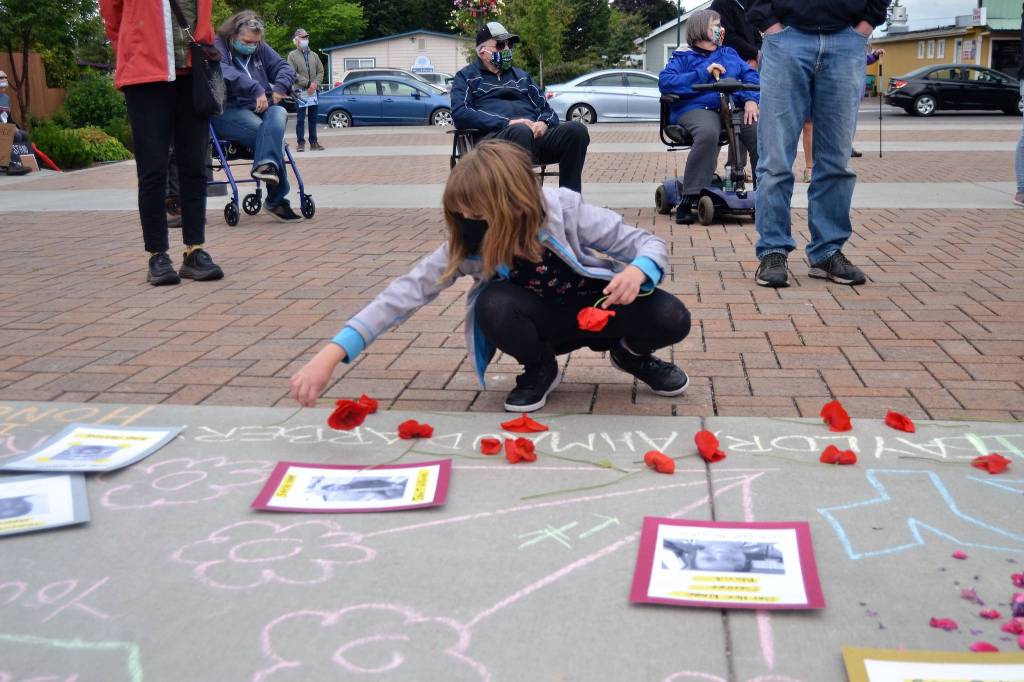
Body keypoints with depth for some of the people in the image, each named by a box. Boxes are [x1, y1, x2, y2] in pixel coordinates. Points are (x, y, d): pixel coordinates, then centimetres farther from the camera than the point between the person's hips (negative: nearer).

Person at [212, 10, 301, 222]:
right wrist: (256, 89, -31)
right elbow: (224, 73, -21)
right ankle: (277, 199, -35)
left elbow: (284, 67, 16)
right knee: (271, 133, -32)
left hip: (260, 109, 5)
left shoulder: (261, 49, 19)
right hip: (229, 110, -5)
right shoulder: (218, 48, -1)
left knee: (279, 113, -33)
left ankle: (266, 164, -49)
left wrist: (279, 87, -7)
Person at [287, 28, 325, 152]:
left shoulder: (314, 55, 15)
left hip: (313, 91, 4)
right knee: (300, 118, -4)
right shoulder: (292, 55, 1)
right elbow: (293, 73, -8)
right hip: (300, 91, -4)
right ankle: (300, 142, 0)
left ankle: (313, 142, 11)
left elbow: (320, 72, 10)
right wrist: (308, 83, -14)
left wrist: (315, 83, -9)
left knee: (313, 118, 7)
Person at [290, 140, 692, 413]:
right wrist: (333, 353, -38)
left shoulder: (567, 213, -26)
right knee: (493, 305, -33)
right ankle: (539, 370, 0)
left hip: (597, 309, -1)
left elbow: (650, 244, -18)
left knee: (671, 319, -28)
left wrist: (637, 271, -44)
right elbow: (409, 291, -29)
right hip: (541, 323, 1)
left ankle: (631, 354, 10)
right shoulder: (468, 245, -22)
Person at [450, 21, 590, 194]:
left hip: (535, 135, 5)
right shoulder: (467, 77, 18)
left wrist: (543, 123, -1)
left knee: (577, 129, -24)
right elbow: (459, 114, -1)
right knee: (521, 131, -40)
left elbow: (547, 110, 27)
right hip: (493, 136, -5)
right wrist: (507, 123, -12)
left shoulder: (521, 76, 33)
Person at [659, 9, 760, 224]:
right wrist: (703, 74, -8)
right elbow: (665, 82, -3)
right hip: (696, 108, -4)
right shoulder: (683, 57, 16)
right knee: (708, 133, -40)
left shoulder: (730, 54, 30)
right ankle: (688, 199, -35)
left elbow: (750, 75, 16)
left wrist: (751, 100, -6)